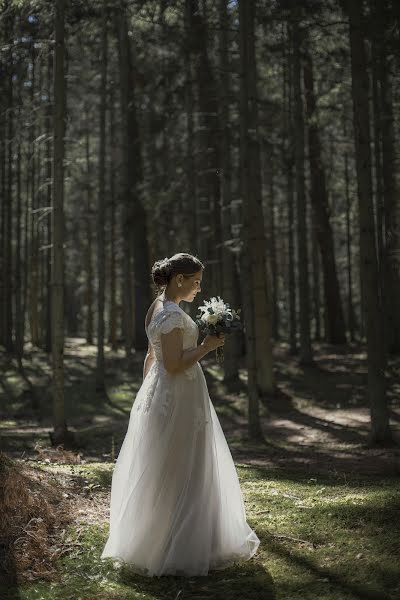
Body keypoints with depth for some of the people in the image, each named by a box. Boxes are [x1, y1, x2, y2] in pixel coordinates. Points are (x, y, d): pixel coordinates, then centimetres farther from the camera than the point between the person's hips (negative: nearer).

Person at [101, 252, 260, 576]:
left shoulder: (155, 308, 10)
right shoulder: (173, 314, -20)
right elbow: (174, 365, -24)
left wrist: (148, 393, 23)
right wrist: (206, 346, -14)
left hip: (158, 396, 10)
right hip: (180, 399, -10)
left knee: (158, 473, 18)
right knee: (182, 475, 0)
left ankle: (150, 544, 31)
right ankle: (179, 550, 10)